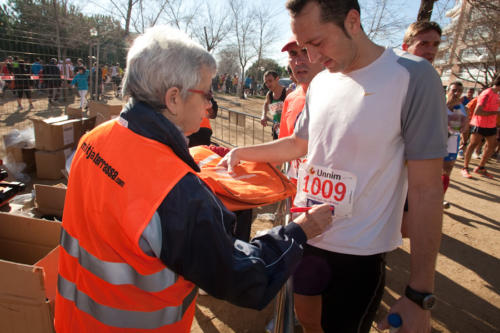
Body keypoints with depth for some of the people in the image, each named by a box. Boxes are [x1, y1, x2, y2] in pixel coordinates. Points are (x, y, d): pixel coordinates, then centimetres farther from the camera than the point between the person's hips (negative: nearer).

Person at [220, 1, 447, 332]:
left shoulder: (413, 77, -15)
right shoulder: (320, 83, 1)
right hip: (303, 235, 5)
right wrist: (242, 152, 9)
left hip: (358, 254, -4)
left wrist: (420, 295, -15)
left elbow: (426, 191, -16)